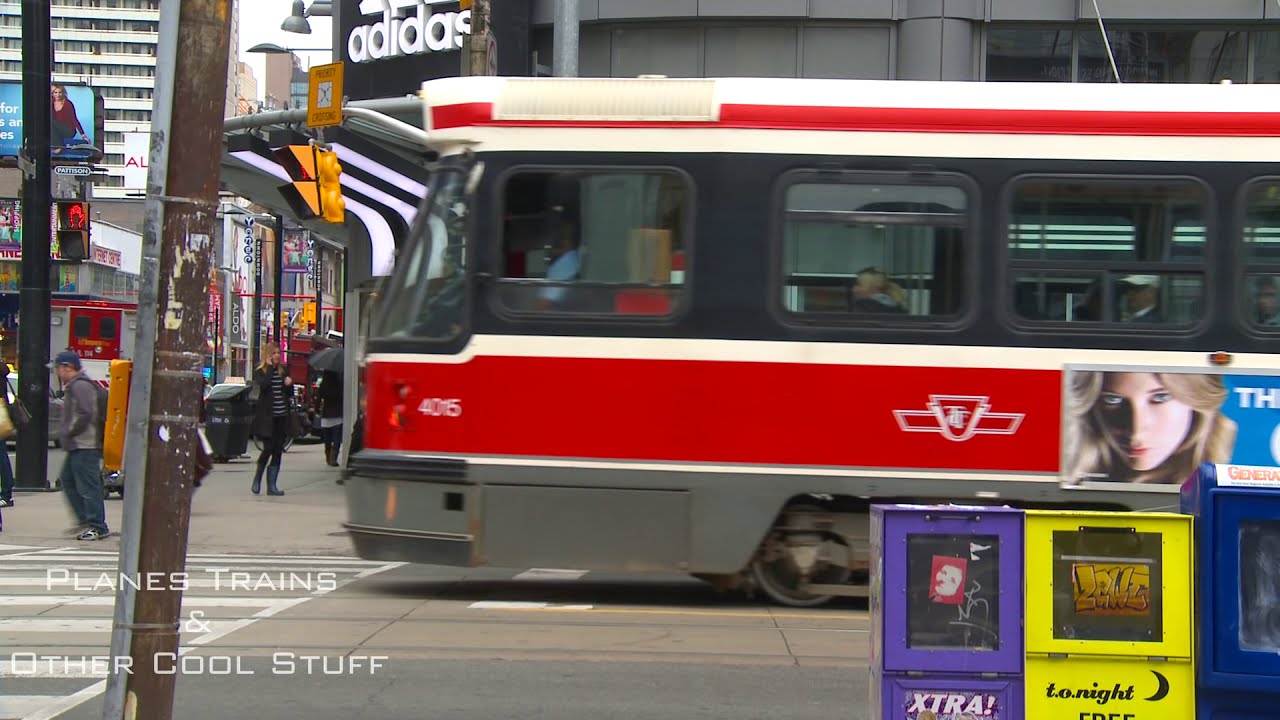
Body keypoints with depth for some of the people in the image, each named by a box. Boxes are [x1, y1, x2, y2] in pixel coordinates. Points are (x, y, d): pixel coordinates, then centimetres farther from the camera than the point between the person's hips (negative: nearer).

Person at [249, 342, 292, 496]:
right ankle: (257, 478, 15)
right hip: (267, 417, -5)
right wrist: (270, 367, -13)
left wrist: (290, 383, -4)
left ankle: (272, 486, 6)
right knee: (268, 448, -8)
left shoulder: (283, 371, 13)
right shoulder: (260, 372, -1)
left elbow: (290, 394, 17)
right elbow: (264, 385, -22)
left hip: (282, 417, 5)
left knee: (278, 451, 2)